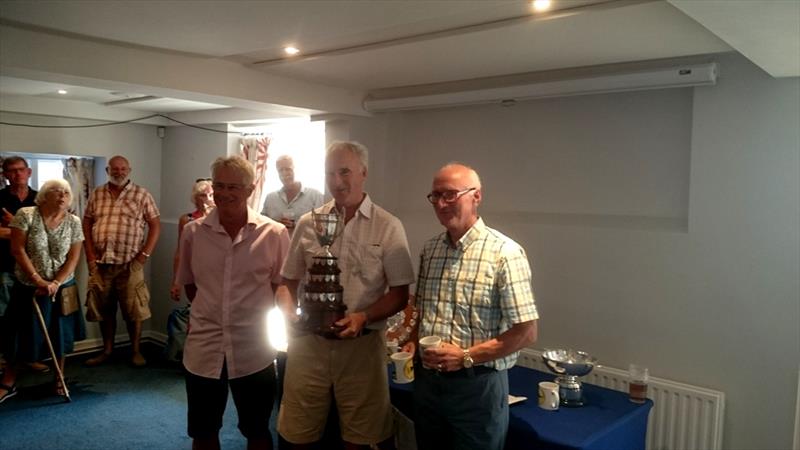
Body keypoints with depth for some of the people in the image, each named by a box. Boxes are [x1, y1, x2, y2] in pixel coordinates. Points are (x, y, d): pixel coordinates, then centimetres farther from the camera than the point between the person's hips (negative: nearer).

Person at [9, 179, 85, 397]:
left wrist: (56, 283, -14)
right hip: (29, 287, -2)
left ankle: (59, 380, 23)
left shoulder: (73, 222, -2)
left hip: (62, 287, 2)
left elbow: (73, 258, -3)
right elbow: (18, 250, -11)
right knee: (23, 336, 6)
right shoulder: (26, 215, -9)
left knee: (60, 336, 9)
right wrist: (38, 280, -16)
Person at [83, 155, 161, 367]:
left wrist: (144, 255, -9)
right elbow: (86, 223, 11)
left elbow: (155, 225, -2)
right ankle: (107, 350, 26)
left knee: (133, 310, 2)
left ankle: (136, 351, 17)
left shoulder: (141, 194, 0)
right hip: (100, 264, 3)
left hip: (129, 264, -3)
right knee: (103, 309, 11)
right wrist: (90, 254, 1)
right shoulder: (96, 195, 10)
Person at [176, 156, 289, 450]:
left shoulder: (274, 233, -8)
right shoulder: (193, 232, -1)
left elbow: (282, 284, 2)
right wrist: (210, 311, 6)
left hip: (254, 350, -2)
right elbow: (189, 283, 12)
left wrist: (262, 317, -7)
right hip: (203, 348, 2)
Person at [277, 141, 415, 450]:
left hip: (362, 343, -2)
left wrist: (363, 317, -20)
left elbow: (399, 294, -4)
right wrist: (290, 313, -8)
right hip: (308, 341, 3)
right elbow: (290, 281, 12)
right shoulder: (307, 224, 5)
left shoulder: (388, 227, -4)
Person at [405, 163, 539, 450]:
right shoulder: (429, 250, 5)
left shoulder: (504, 253, -15)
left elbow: (526, 332, -16)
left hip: (477, 385, -6)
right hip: (426, 381, 6)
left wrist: (465, 356, -19)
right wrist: (414, 342, -2)